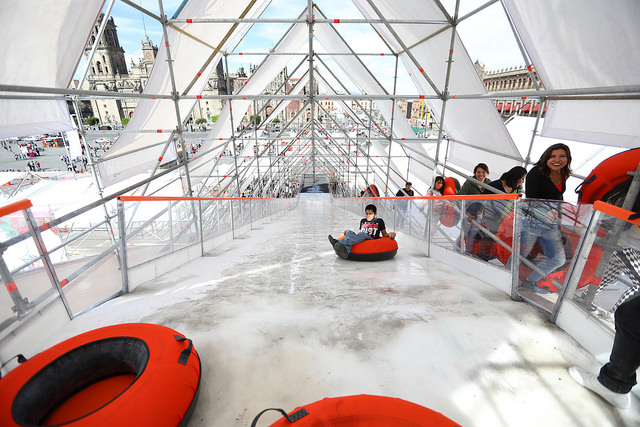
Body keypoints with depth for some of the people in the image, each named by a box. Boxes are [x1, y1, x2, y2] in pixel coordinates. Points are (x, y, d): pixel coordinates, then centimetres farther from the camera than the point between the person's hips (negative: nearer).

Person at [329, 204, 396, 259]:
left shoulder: (379, 221, 17)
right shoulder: (362, 221, 28)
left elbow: (384, 234, 18)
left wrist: (389, 234, -3)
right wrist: (349, 231, 24)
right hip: (360, 240, 4)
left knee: (363, 234, -36)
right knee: (349, 232, -23)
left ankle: (339, 242, -58)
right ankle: (346, 251, -55)